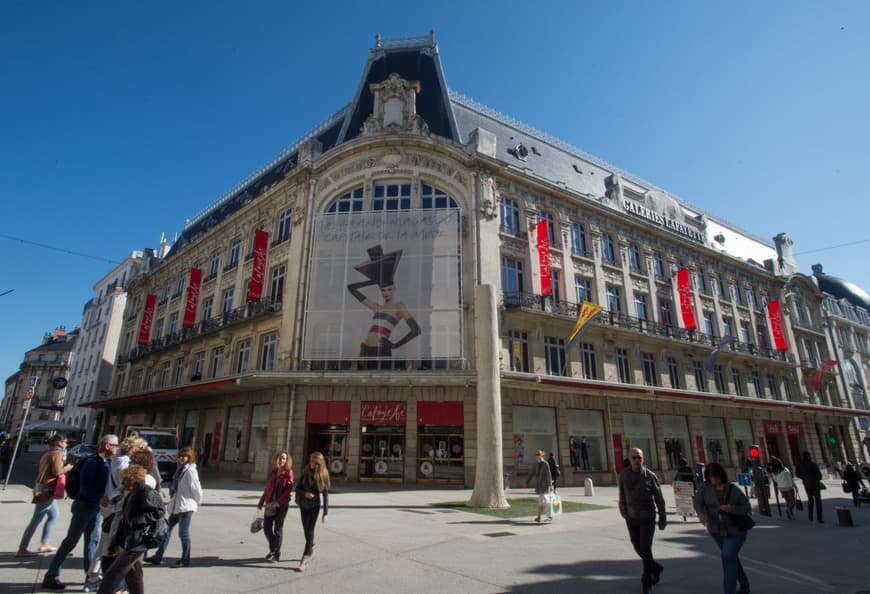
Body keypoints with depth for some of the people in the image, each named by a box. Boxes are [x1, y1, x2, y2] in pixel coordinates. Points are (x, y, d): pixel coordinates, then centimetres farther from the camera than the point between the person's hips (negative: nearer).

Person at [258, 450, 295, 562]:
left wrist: (279, 502, -20)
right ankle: (273, 549, 31)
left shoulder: (288, 472, -7)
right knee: (266, 527, 7)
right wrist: (261, 502, 13)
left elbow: (288, 490, -13)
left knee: (278, 529, 3)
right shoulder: (272, 472, 8)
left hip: (282, 504, -5)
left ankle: (276, 554, 18)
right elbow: (267, 488, 14)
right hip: (270, 504, 5)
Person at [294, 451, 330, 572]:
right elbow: (297, 488, 0)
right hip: (303, 505, 3)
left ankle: (305, 559, -1)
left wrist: (326, 512, -9)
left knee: (310, 531, -9)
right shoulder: (305, 472, -5)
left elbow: (325, 495, -8)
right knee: (306, 530, 14)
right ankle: (312, 549, 39)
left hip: (314, 506, -3)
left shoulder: (323, 475, -11)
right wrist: (305, 493, -21)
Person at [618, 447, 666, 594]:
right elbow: (622, 495, 4)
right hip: (631, 518, 3)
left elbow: (659, 499, -4)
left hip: (647, 518, -3)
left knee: (645, 549, -5)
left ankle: (647, 581, 15)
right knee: (638, 548, 13)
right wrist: (624, 511, 2)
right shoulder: (624, 475, -7)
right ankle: (656, 567, 41)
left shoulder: (650, 476, -12)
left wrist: (663, 519, -2)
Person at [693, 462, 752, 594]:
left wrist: (732, 508, -27)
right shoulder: (705, 487, -11)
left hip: (735, 531, -3)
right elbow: (697, 501, -17)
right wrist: (700, 513, -38)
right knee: (731, 557, 21)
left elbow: (747, 508, -8)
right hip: (716, 531, 3)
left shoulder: (734, 489, -14)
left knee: (728, 557, -17)